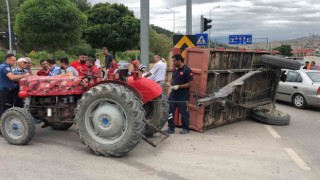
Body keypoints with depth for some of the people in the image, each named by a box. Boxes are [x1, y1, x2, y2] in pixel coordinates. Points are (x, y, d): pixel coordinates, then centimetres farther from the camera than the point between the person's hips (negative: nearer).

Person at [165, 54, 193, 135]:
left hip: (183, 96, -7)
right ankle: (171, 128, 15)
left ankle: (185, 128, 22)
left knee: (183, 112, 6)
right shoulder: (175, 69, 10)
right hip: (173, 94, 7)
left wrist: (178, 86, -21)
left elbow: (190, 83, -15)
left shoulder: (187, 70, -13)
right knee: (170, 111, 4)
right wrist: (169, 82, 2)